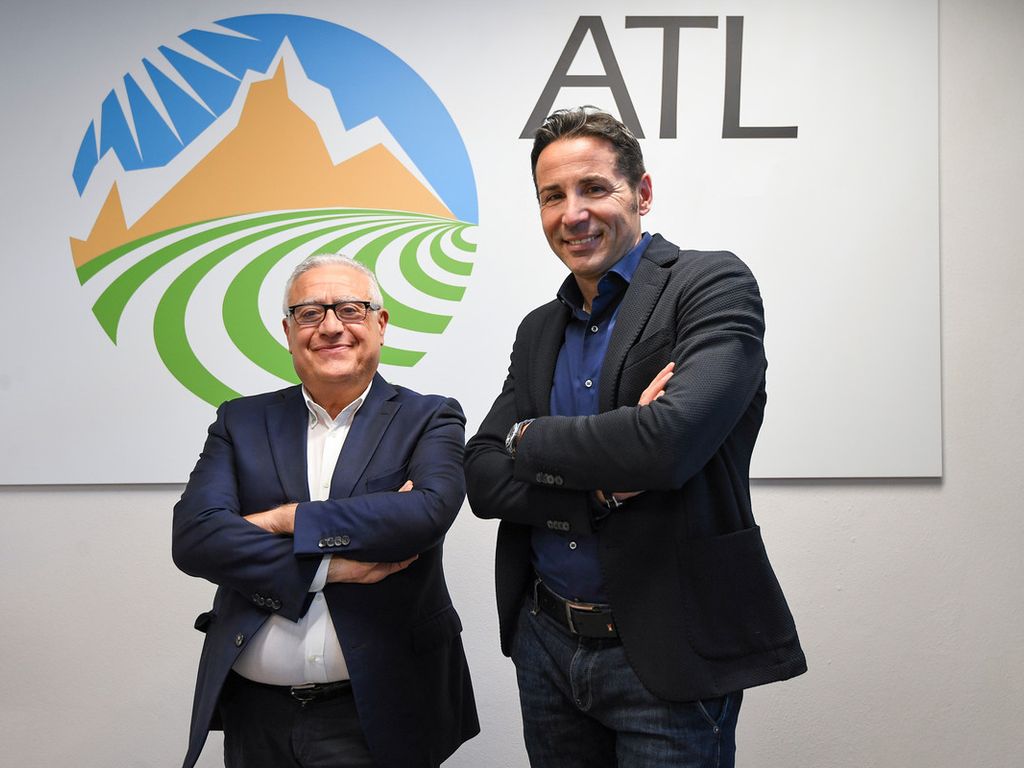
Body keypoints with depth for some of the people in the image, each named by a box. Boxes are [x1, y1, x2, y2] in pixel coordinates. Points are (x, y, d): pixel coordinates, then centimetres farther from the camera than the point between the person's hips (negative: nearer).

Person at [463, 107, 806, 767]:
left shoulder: (713, 284, -10)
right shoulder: (538, 330, 10)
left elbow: (669, 443, -26)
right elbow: (484, 481, 0)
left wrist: (532, 439, -10)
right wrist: (603, 482, -17)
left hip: (667, 659, -6)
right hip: (546, 644, 6)